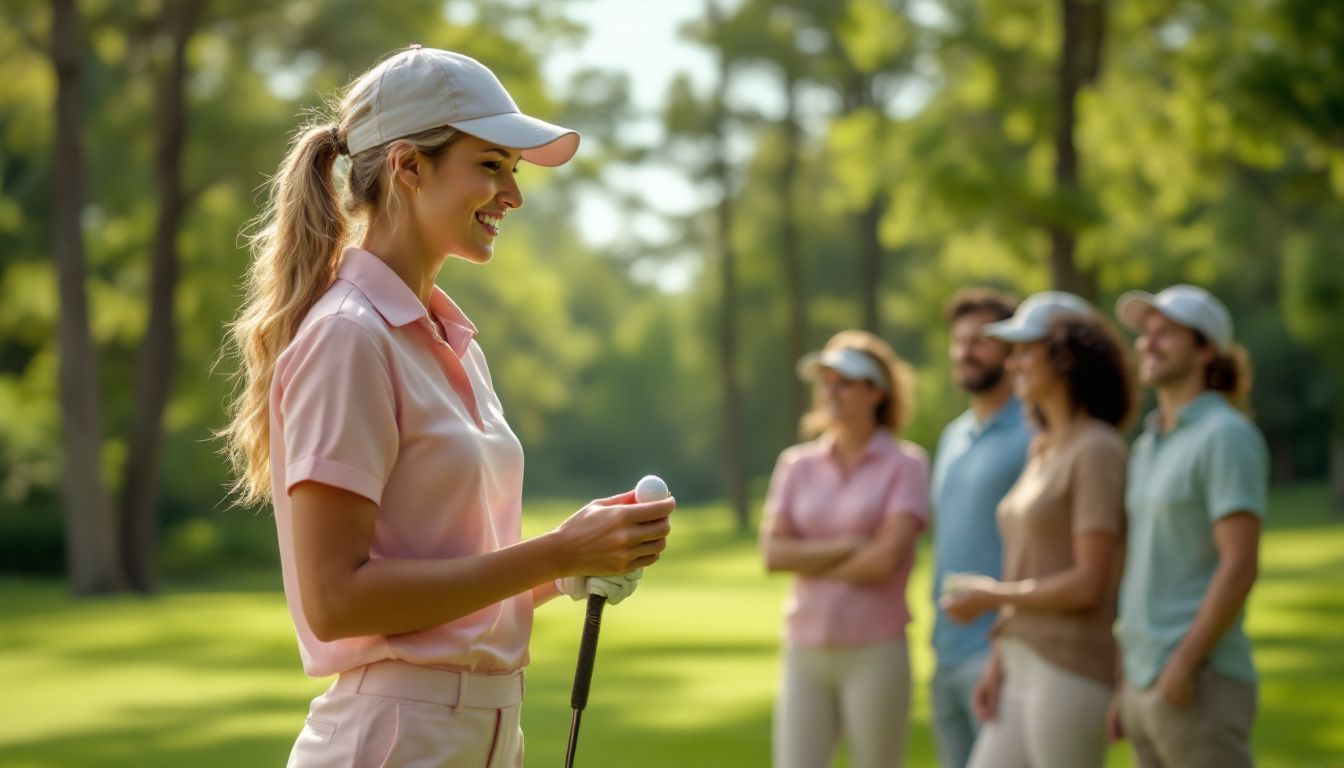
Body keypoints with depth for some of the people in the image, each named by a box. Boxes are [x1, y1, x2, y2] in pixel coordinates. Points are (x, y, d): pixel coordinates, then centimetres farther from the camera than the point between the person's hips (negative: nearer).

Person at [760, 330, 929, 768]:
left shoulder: (905, 465, -3)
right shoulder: (797, 465, 9)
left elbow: (886, 559, -14)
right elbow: (773, 553, -2)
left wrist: (810, 562, -3)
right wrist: (848, 547, -11)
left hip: (874, 653, -3)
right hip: (805, 650, 4)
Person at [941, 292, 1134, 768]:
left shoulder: (1097, 451, -11)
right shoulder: (1044, 450, 15)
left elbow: (1088, 583, -17)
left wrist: (990, 597, -8)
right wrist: (999, 663, 11)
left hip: (1070, 671, -9)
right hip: (1023, 673, 9)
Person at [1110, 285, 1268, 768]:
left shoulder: (1227, 436, -9)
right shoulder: (1150, 445, 17)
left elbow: (1240, 565, -17)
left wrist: (1184, 663, -21)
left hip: (1200, 685, -9)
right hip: (1146, 682, 9)